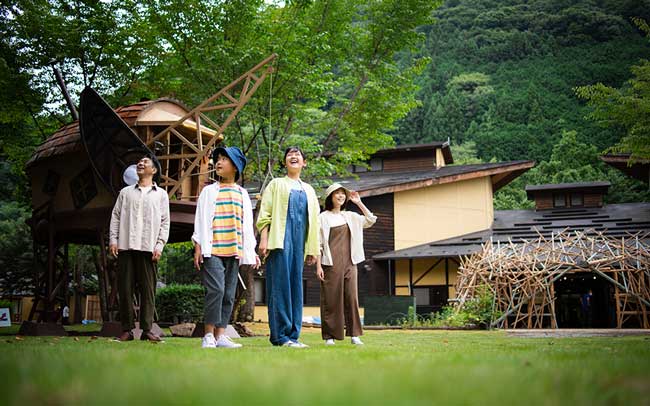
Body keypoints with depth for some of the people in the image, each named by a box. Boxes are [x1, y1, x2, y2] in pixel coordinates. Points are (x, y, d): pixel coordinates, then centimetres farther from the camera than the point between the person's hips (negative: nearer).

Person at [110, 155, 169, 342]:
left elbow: (165, 222, 7)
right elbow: (116, 216, 14)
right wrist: (113, 239, 1)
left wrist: (159, 245, -3)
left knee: (148, 289, -3)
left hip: (148, 248, -1)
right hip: (125, 246, 2)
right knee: (125, 288, -1)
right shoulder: (126, 192, 18)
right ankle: (127, 329, 4)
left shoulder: (161, 194, 13)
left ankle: (147, 329, 0)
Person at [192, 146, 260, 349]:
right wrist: (198, 246, -5)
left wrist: (251, 252, 10)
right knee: (216, 289, -16)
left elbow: (247, 225, 16)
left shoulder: (242, 194, 16)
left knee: (229, 294, 3)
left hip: (234, 251, 4)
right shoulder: (209, 191, 8)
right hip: (212, 250, -4)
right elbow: (201, 220, 4)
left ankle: (220, 335, 8)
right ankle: (209, 335, -9)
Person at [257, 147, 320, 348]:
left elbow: (313, 221, 20)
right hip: (280, 240, -4)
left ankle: (293, 335, 6)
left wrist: (313, 249, 13)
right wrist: (263, 240, -10)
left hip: (299, 242, 5)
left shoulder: (308, 190, 22)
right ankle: (280, 335, -8)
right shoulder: (276, 184, 10)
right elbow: (264, 213, 2)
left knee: (296, 286, 3)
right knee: (280, 286, -9)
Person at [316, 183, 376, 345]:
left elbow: (370, 220, 10)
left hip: (349, 263, 4)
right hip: (331, 263, -4)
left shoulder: (350, 216, 15)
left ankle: (354, 334, 5)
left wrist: (359, 203, 6)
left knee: (351, 297, 1)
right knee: (331, 299, -3)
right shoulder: (323, 217, 2)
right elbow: (318, 244, -1)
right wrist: (318, 266, -8)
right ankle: (329, 336, 3)